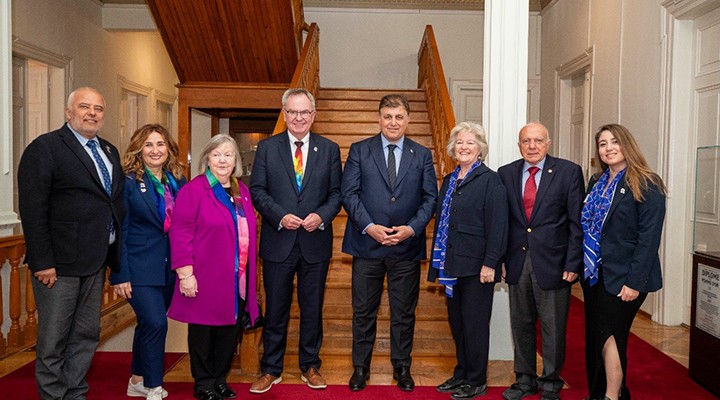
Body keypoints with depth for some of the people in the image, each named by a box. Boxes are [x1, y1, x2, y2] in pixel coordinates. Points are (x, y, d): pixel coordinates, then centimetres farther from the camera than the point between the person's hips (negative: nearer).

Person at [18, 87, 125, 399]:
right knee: (53, 341, 6)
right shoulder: (44, 148, -8)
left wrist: (115, 255, 8)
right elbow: (32, 210, -14)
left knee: (86, 337, 15)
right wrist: (42, 262, -18)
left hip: (96, 263, 7)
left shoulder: (109, 152, 14)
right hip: (59, 264, -7)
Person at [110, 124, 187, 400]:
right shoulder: (128, 182, -8)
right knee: (155, 322, -13)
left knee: (149, 324, 15)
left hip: (169, 267, 5)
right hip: (139, 266, -5)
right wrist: (120, 275, -12)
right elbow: (118, 230, -9)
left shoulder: (178, 182, 7)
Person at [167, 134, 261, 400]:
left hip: (237, 280, 6)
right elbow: (180, 233, -12)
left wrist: (250, 275, 13)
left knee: (230, 331, 12)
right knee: (203, 331, 8)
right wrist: (185, 273, -16)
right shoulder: (193, 190, -8)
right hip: (205, 279, -5)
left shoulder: (242, 191, 11)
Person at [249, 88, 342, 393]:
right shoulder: (267, 148, 3)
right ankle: (270, 370, 25)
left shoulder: (329, 149, 5)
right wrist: (280, 216, -15)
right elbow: (257, 190, -1)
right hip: (278, 242, -1)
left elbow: (336, 192, 4)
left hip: (316, 243, 1)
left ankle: (310, 366, 29)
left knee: (312, 309, 12)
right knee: (275, 310, 10)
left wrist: (322, 216, -14)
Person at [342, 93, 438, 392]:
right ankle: (360, 367, 24)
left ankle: (402, 367, 27)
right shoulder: (359, 151, 3)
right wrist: (369, 227, -15)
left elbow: (430, 197, 3)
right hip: (367, 244, -1)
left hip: (407, 246, 1)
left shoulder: (422, 155, 7)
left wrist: (412, 228, -11)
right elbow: (349, 193, -3)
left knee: (404, 312, 11)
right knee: (363, 311, 8)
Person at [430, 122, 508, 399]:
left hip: (476, 266, -7)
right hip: (452, 265, 7)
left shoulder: (490, 180, -8)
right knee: (457, 322, 15)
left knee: (474, 324, 3)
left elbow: (497, 225, -13)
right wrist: (437, 265, 14)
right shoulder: (449, 180, 13)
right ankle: (461, 374, 29)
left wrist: (490, 263, -18)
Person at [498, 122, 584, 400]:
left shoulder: (569, 172, -3)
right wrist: (500, 259, 2)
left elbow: (577, 222, -5)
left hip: (553, 263, -3)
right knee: (521, 325, 14)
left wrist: (572, 263, -9)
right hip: (517, 263, 3)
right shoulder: (506, 174, 6)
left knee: (553, 329, 7)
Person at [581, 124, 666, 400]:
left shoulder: (646, 185, -9)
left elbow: (649, 237, -15)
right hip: (594, 274, 7)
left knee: (609, 337, -3)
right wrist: (583, 266, 6)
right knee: (595, 336, 12)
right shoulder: (597, 184, 12)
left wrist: (635, 281, -19)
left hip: (623, 278, -7)